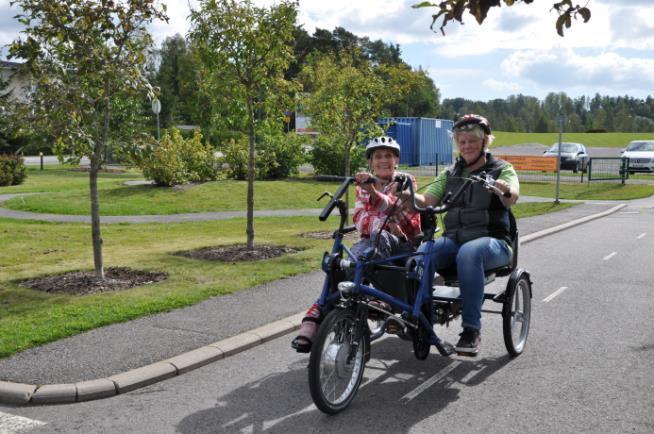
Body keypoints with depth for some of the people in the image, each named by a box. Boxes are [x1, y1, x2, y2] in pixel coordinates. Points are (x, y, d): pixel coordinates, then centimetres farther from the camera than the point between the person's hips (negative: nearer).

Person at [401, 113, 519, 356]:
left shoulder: (502, 169, 7)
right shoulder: (450, 174, 19)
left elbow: (512, 198, -15)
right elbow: (426, 202, 7)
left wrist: (505, 192, -40)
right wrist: (407, 195, -15)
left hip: (492, 241, -3)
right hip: (453, 239, 4)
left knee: (469, 253, -38)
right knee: (420, 255, -28)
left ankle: (472, 329, -33)